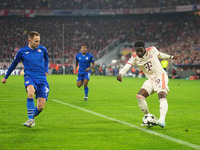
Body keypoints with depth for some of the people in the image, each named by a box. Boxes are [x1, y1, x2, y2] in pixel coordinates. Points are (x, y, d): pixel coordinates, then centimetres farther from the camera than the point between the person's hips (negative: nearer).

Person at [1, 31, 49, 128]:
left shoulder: (42, 49, 8)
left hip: (42, 79, 3)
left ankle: (32, 117, 27)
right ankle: (30, 119, -33)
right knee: (30, 92, -38)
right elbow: (14, 64, 17)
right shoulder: (22, 52, 2)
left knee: (40, 107, -7)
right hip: (30, 77, -3)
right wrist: (5, 77, 26)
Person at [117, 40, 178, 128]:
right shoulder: (134, 57, -6)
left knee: (162, 95, -27)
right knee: (139, 96, -11)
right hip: (150, 79, 4)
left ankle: (162, 120, -43)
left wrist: (170, 57, 30)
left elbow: (160, 55, 15)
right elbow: (127, 66, -24)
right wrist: (120, 74, -43)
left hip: (160, 75, -4)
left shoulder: (152, 50, -8)